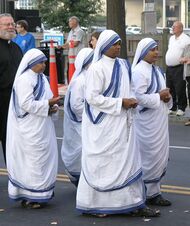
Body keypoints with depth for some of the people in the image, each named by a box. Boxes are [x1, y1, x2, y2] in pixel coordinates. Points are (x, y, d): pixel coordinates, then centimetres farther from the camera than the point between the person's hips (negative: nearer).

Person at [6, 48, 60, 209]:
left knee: (45, 159, 12)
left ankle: (40, 194, 21)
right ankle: (29, 197, 3)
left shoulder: (41, 78, 13)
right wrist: (47, 104, -19)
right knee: (33, 161, -4)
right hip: (30, 131, -9)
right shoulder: (23, 80, -14)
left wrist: (52, 107, -1)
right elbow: (26, 104, -21)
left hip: (43, 128, 9)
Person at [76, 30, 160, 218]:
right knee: (100, 163, 2)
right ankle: (91, 204, 15)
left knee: (129, 161, 8)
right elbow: (92, 97, -18)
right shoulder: (96, 68, -14)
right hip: (103, 125, -7)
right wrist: (120, 103, -18)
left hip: (122, 124, 7)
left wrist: (131, 100, 0)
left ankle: (134, 203, 14)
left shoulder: (123, 65, 9)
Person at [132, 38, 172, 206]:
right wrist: (159, 97, -17)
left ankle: (154, 191, 20)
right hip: (147, 121, -9)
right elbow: (138, 97, -23)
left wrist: (167, 97, 2)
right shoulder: (139, 71, -15)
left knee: (161, 156, 11)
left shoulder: (156, 70, 13)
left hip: (159, 121, 9)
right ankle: (150, 193, 8)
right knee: (150, 157, -2)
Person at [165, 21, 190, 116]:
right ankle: (172, 108, 22)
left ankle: (181, 108, 7)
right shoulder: (171, 38, 17)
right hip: (169, 68, 8)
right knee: (170, 89, 11)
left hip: (179, 68, -7)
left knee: (180, 89, -4)